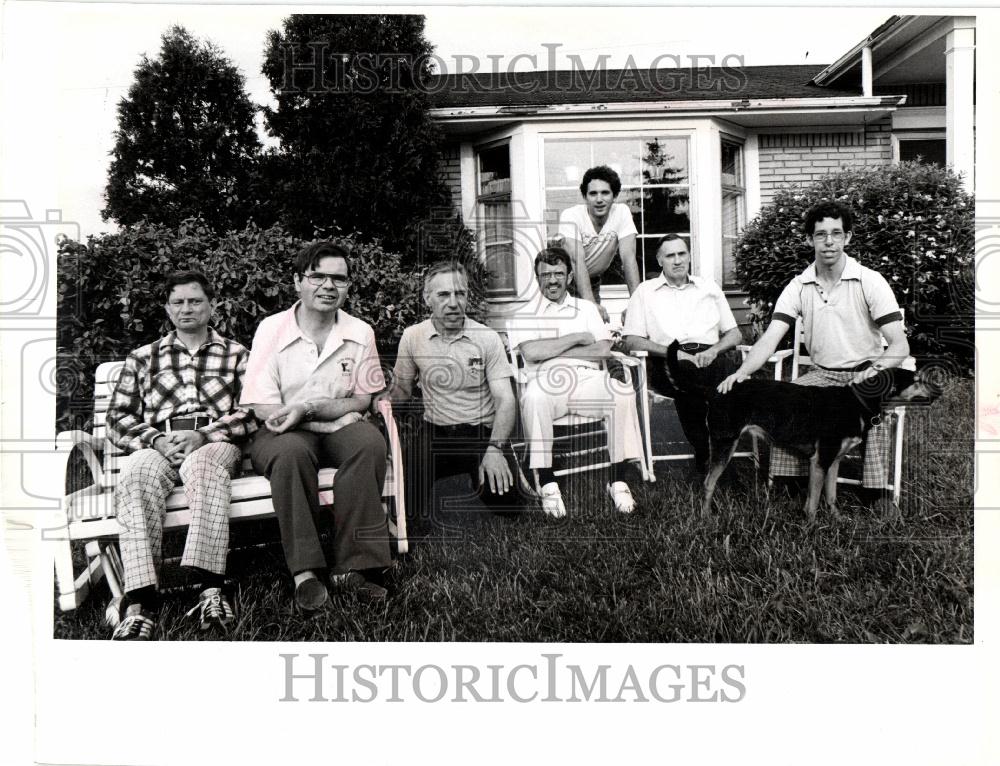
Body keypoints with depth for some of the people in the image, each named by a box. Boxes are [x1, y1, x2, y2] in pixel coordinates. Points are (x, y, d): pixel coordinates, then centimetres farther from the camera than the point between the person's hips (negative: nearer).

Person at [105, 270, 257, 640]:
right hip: (156, 445, 1)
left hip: (216, 442, -1)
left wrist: (204, 435, -10)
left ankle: (211, 589, -51)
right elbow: (118, 419, 16)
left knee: (203, 464, -40)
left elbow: (251, 413, 8)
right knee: (137, 473, -36)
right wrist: (157, 440, -5)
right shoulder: (142, 357, 26)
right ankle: (139, 602, -48)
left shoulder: (236, 354, 21)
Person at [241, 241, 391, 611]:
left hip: (338, 429, 2)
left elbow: (362, 401, 4)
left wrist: (308, 406, -14)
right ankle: (305, 571, -32)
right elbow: (264, 408, -7)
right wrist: (337, 411, -15)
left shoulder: (360, 333, 4)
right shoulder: (272, 329, -3)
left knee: (369, 442, -31)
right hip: (284, 432, -2)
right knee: (291, 452, -36)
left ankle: (350, 566, -30)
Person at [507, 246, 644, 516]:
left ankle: (618, 481, -20)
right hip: (546, 381, -2)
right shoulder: (525, 316, 14)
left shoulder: (586, 308, 22)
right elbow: (531, 352, -6)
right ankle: (547, 484, -27)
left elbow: (603, 350, 6)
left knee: (623, 393, -29)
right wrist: (578, 338, -1)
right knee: (534, 398, -38)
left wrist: (551, 350, -2)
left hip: (586, 379, 2)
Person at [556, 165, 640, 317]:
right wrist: (590, 303, -45)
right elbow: (578, 261, -33)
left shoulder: (622, 212, -15)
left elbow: (628, 257, -21)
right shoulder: (571, 216, -24)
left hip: (593, 281, 3)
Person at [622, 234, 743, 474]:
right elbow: (632, 341, 7)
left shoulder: (710, 288, 27)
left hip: (711, 357, 2)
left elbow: (735, 334, 21)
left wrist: (713, 351, -3)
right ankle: (703, 452, -24)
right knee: (685, 370, -38)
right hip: (668, 362, -2)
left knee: (731, 362, -34)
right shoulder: (645, 291, 19)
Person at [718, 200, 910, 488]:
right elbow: (769, 339, -10)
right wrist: (742, 372, -30)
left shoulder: (871, 282, -8)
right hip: (822, 375, 3)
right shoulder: (797, 287, 0)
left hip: (865, 374, -3)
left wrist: (877, 368, -36)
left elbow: (900, 345, -13)